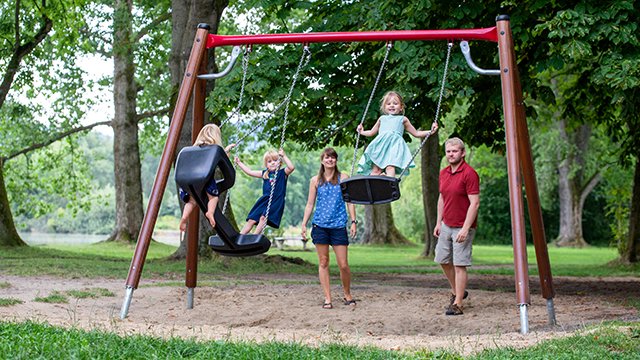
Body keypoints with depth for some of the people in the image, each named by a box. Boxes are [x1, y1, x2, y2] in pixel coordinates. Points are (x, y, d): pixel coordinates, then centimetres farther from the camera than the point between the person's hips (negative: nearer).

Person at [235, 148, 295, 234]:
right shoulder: (264, 174, 15)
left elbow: (291, 167, -19)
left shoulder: (283, 173, 1)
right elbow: (250, 172, 22)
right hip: (264, 200, 5)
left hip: (276, 201, -5)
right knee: (251, 220, 1)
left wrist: (284, 156, -18)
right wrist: (239, 163, 24)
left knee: (263, 218, -24)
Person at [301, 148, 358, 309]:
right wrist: (304, 224, 4)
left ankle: (347, 295, 18)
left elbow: (350, 201, 5)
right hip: (320, 225, 1)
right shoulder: (315, 180, 8)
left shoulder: (343, 178, 5)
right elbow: (310, 204, 11)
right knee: (323, 263, 3)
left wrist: (353, 221, -3)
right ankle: (327, 298, 8)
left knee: (343, 265, -3)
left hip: (339, 225, -1)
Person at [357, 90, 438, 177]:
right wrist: (362, 132, 44)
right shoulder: (382, 119, 29)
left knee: (390, 167, -28)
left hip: (395, 144, -3)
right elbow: (372, 132, 44)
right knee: (376, 169, -16)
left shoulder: (403, 119, 23)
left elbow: (416, 133, 27)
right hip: (381, 145, 3)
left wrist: (430, 131, 19)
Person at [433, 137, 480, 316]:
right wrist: (438, 222, 14)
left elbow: (474, 203, -19)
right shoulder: (443, 173, 8)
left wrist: (465, 228, -23)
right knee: (443, 260, 15)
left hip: (462, 228, -8)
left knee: (459, 265, -6)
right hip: (446, 226, 8)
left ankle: (457, 304, 0)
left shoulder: (469, 173, -16)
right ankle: (457, 292, 33)